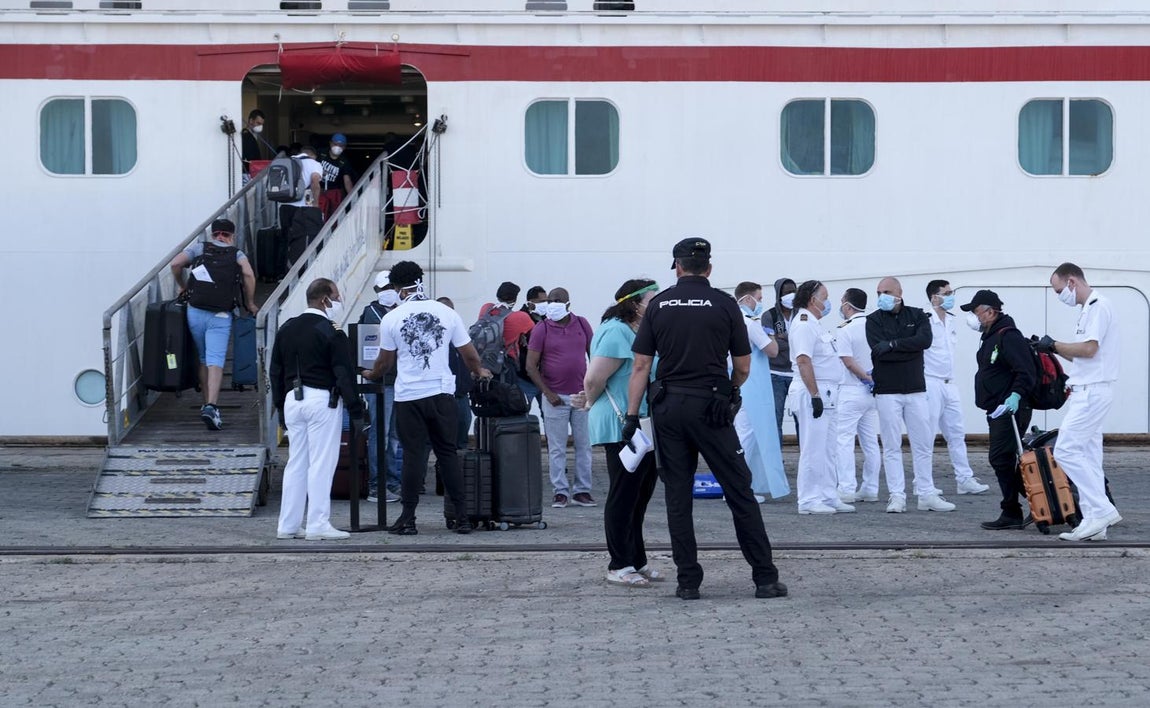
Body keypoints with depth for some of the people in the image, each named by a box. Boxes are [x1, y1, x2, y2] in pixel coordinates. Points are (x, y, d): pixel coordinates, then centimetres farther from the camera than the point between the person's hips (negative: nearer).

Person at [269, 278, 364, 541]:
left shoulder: (286, 330, 11)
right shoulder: (332, 333, -10)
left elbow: (275, 371, 15)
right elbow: (345, 374, -12)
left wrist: (281, 406, 21)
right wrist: (356, 410, -7)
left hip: (293, 399, 7)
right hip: (322, 400, -7)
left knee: (295, 462, 11)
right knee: (321, 463, -4)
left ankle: (288, 524, 12)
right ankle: (318, 525, -4)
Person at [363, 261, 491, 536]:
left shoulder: (392, 318, -2)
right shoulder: (446, 313, 2)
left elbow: (385, 361, 8)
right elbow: (469, 354, 7)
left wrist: (371, 375, 29)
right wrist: (479, 372, 28)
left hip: (409, 397, -1)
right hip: (442, 393, 2)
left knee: (413, 456, 3)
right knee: (448, 453, 8)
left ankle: (408, 519, 5)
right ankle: (463, 517, 6)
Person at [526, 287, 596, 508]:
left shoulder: (582, 324, 5)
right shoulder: (541, 329, -4)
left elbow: (594, 355, 14)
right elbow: (531, 365, -5)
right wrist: (548, 393, -11)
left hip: (582, 395, 3)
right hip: (556, 397, -3)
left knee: (583, 444, 5)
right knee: (557, 448, 0)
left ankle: (582, 490, 11)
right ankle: (560, 491, 6)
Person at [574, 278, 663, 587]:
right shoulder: (617, 332, -16)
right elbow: (594, 379, -19)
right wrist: (591, 404, -1)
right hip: (622, 429, -10)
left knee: (640, 495, 14)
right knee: (623, 496, -4)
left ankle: (637, 561, 21)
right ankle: (619, 566, 2)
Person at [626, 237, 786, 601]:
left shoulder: (658, 304, 4)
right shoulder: (724, 304, -1)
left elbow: (641, 365, 0)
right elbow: (743, 367, 2)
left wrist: (632, 414, 2)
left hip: (668, 407, 2)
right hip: (711, 407, -2)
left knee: (677, 496, 7)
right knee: (739, 491, 2)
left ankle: (688, 581, 6)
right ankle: (765, 577, 3)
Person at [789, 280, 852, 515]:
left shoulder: (813, 324, 19)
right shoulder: (804, 324, -14)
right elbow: (803, 361, -22)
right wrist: (815, 395, -25)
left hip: (825, 394, 10)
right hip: (813, 393, -10)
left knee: (828, 450, 13)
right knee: (813, 449, -7)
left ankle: (828, 497, 19)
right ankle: (809, 501, -3)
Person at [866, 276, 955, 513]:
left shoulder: (917, 316, 6)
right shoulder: (874, 320, 1)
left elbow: (925, 340, -13)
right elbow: (878, 350, -15)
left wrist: (893, 345, -16)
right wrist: (909, 349, -13)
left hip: (916, 390, 2)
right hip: (887, 392, -2)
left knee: (924, 444, 5)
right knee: (892, 447, -1)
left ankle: (927, 495, 11)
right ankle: (897, 497, 2)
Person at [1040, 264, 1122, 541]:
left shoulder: (1098, 306, -12)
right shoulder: (1089, 309, 18)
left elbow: (1088, 349, -21)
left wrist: (1054, 345, -9)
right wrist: (1054, 349, 9)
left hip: (1092, 393, -10)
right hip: (1088, 392, 10)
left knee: (1066, 451, -13)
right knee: (1087, 456, 8)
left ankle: (1102, 510, -12)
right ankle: (1094, 521, 8)